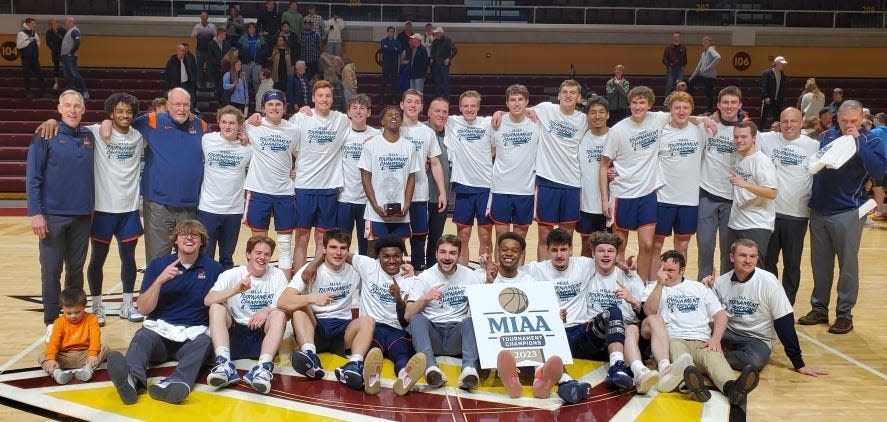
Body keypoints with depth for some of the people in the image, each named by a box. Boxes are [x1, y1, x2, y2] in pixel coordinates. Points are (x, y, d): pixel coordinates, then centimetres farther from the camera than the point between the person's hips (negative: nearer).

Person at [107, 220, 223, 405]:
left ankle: (176, 383, -59)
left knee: (204, 342, -33)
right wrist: (160, 280, -12)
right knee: (141, 337, -30)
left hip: (193, 334, -1)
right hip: (159, 329, 1)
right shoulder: (157, 265, 9)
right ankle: (132, 379, -62)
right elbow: (143, 309, 2)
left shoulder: (213, 269, 9)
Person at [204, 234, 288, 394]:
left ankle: (264, 368, -45)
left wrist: (267, 311, -26)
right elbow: (208, 300, -13)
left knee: (279, 315, -27)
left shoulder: (277, 275, 5)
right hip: (235, 333, 1)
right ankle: (224, 365, -39)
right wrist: (235, 290, -29)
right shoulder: (232, 275, 2)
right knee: (216, 307, -22)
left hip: (263, 334, 0)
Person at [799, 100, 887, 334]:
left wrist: (858, 140, -21)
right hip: (818, 211, 4)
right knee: (820, 263, 11)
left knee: (848, 265, 3)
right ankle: (819, 308, 23)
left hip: (848, 212, -4)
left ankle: (845, 314, 12)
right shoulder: (827, 136, 7)